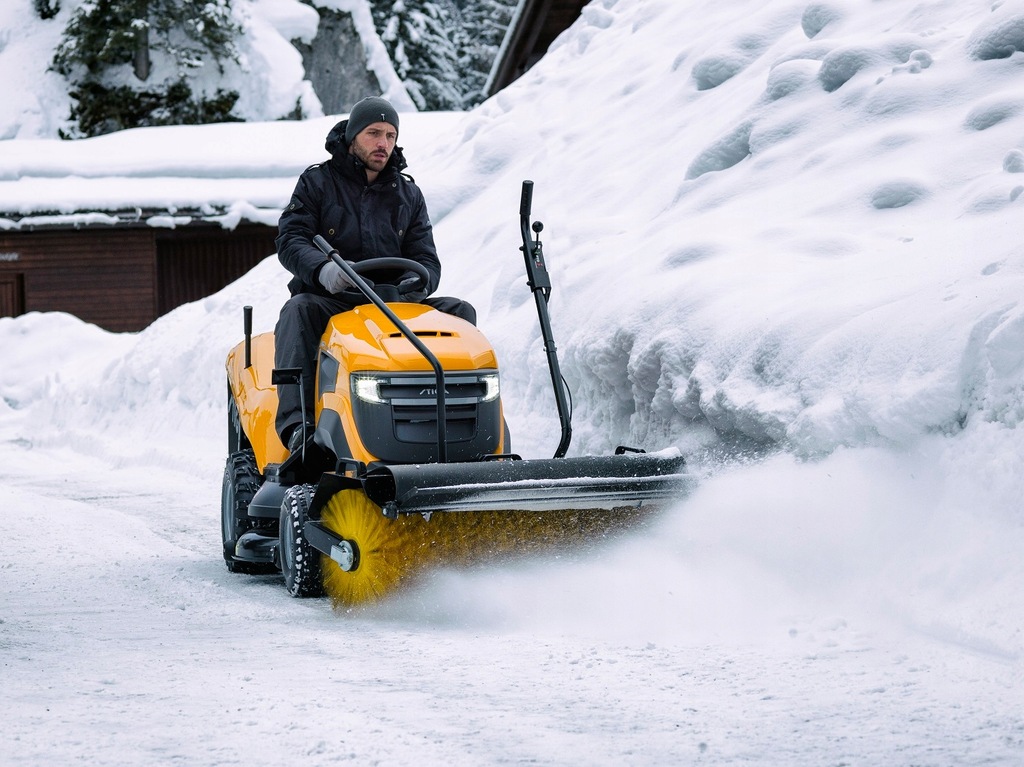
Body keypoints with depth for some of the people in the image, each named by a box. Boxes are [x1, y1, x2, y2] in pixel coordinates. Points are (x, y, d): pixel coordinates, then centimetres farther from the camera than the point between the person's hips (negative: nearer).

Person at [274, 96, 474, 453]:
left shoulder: (408, 195, 16)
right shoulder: (317, 183, 6)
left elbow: (426, 259, 10)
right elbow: (290, 240, -7)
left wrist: (417, 281, -17)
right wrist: (323, 269, -30)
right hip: (327, 301, -3)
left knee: (460, 312, -18)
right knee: (297, 312, -37)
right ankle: (296, 424, -48)